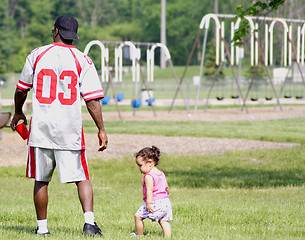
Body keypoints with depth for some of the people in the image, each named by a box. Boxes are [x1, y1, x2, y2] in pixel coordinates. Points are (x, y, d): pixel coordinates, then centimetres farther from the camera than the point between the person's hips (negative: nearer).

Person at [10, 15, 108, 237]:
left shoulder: (37, 55, 3)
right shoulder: (83, 61, -2)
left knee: (41, 180, 11)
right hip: (70, 131, -1)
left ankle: (42, 228, 15)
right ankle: (89, 221, -15)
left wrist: (18, 113, 32)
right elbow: (92, 99, -7)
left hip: (41, 127, 1)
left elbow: (21, 89, 14)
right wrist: (101, 130, -3)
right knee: (82, 178, 2)